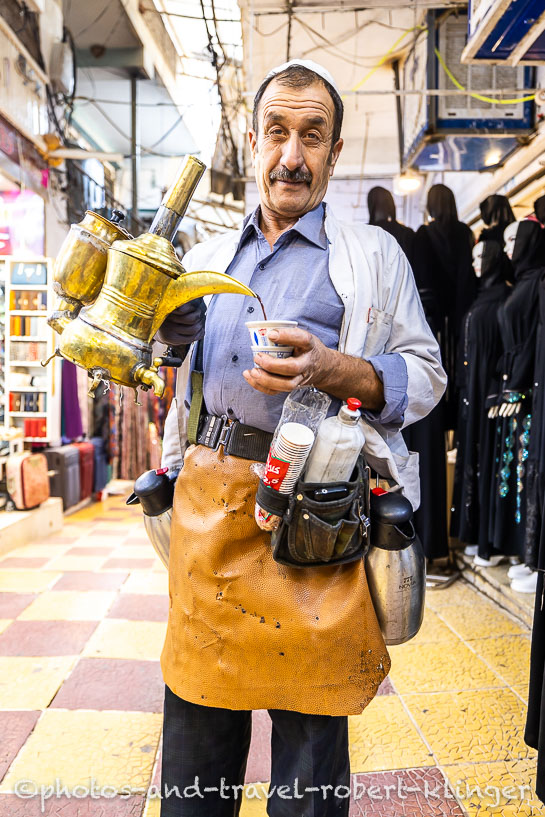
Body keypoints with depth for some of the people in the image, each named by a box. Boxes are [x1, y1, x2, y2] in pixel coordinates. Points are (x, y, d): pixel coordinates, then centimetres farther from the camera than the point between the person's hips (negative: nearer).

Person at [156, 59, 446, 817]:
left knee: (308, 722, 9)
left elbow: (426, 374, 0)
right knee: (196, 719, 15)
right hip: (205, 497, 4)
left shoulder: (373, 255, 5)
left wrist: (333, 369, -18)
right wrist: (159, 318, 2)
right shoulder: (207, 258, 17)